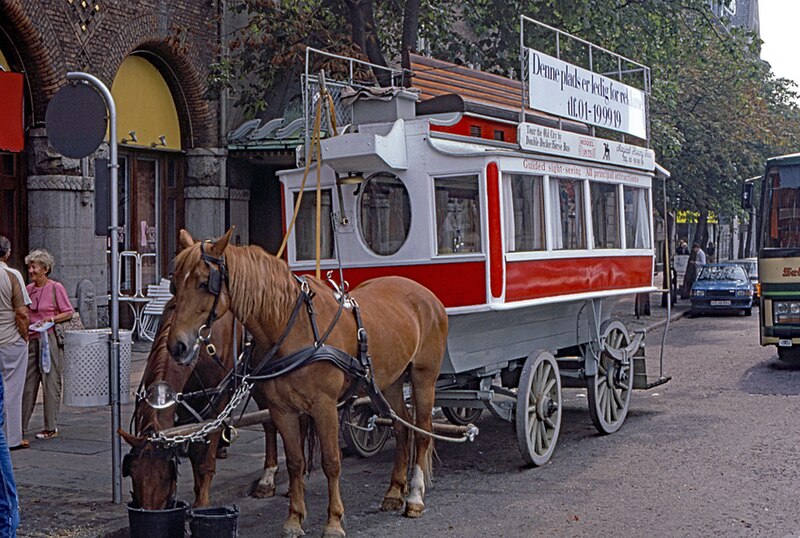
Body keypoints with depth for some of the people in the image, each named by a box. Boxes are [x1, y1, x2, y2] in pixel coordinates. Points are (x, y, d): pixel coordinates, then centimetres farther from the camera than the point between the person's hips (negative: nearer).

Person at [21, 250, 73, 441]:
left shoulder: (56, 288, -4)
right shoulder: (29, 289, 12)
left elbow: (69, 312, -4)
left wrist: (50, 319, -16)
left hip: (49, 338, -5)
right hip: (31, 339, 6)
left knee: (51, 382, -1)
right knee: (27, 382, 7)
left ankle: (51, 427, 5)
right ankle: (20, 425, 13)